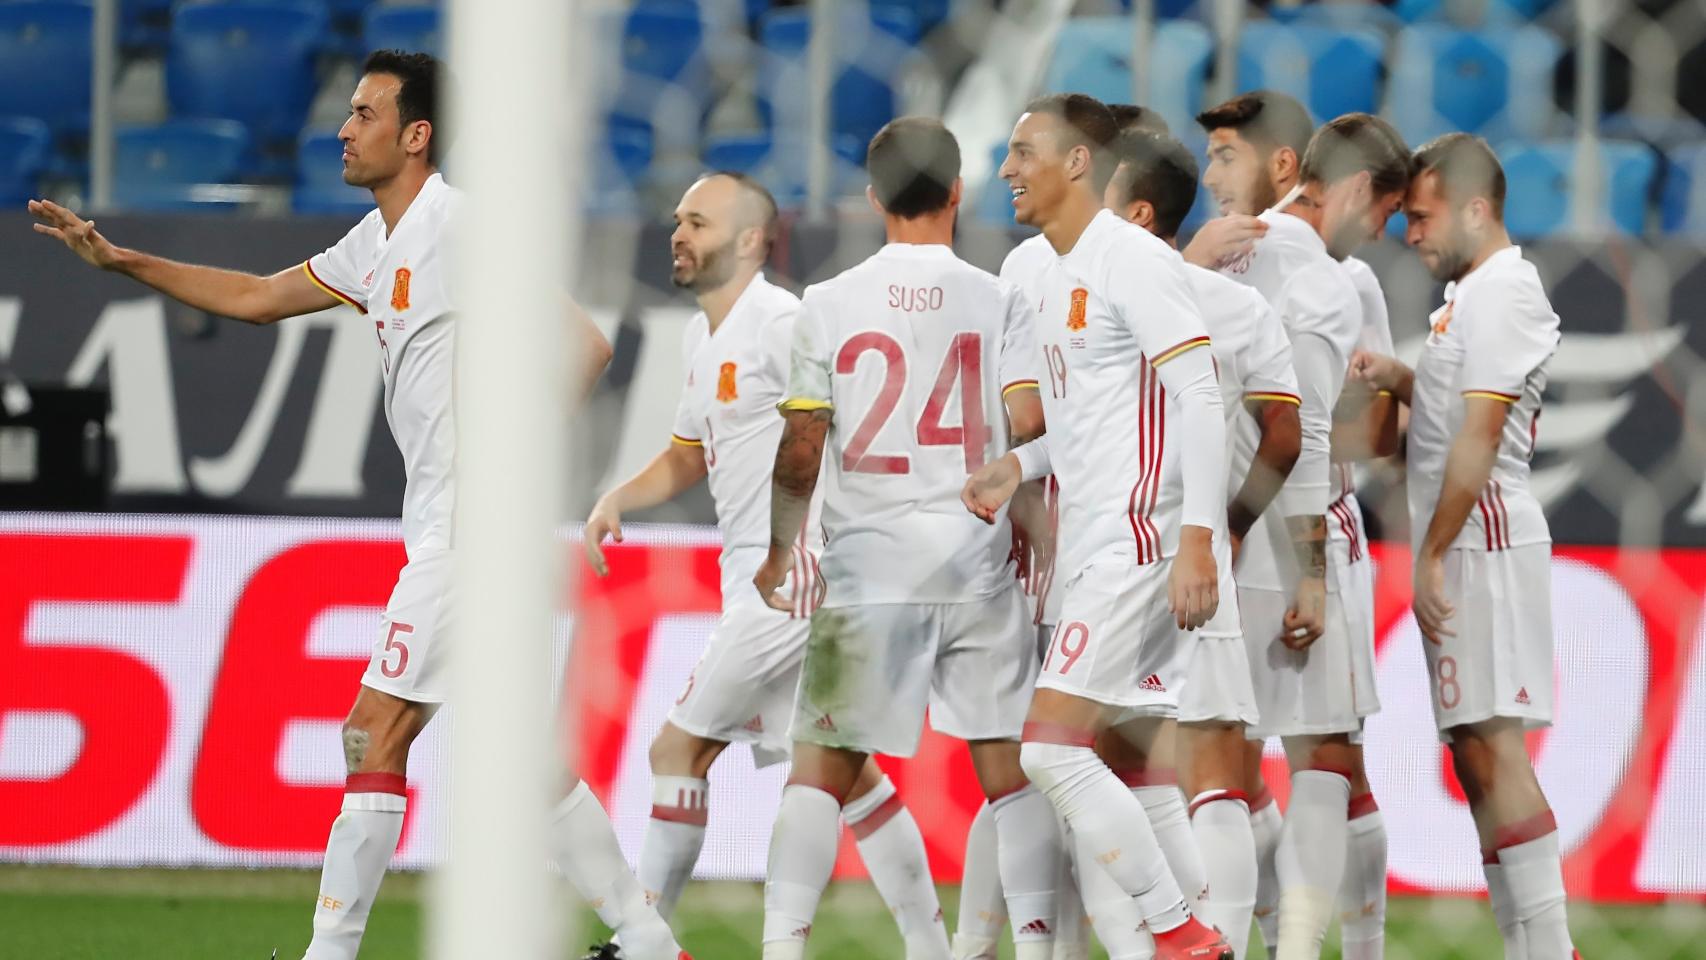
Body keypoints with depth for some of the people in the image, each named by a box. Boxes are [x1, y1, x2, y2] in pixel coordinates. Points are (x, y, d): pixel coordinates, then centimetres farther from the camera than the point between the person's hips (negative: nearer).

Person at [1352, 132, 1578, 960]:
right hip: (1466, 549, 11)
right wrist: (1401, 380, 6)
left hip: (1482, 542, -11)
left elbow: (1479, 436, -17)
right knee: (1476, 752, 10)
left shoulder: (1499, 291, -12)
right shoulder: (1475, 292, 20)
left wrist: (1432, 554, -16)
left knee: (1491, 743, -14)